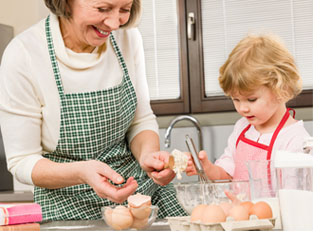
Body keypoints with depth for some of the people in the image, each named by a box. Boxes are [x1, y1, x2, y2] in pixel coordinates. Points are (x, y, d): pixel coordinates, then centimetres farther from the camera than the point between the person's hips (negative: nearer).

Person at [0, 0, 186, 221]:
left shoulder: (128, 37, -1)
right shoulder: (23, 54, -15)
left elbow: (142, 120, 9)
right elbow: (22, 162, -10)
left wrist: (147, 155, -14)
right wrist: (82, 172, -28)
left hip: (142, 187, 5)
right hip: (71, 205, -4)